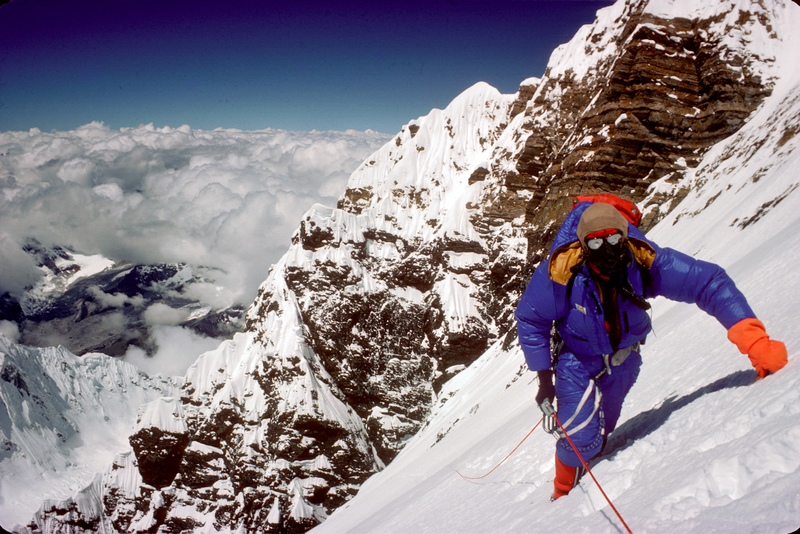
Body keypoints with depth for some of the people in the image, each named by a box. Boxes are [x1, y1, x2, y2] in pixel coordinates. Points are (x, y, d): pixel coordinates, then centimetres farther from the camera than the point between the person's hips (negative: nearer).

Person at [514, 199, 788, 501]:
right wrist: (543, 377, -17)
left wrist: (756, 343, -40)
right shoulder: (562, 271, -31)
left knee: (601, 432, 17)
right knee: (581, 436, -12)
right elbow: (531, 320, -16)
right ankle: (564, 493, 19)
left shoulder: (644, 261, -28)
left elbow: (709, 283, -28)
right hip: (576, 360, -3)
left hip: (624, 358, 3)